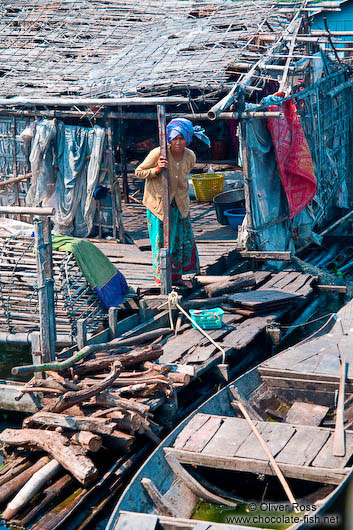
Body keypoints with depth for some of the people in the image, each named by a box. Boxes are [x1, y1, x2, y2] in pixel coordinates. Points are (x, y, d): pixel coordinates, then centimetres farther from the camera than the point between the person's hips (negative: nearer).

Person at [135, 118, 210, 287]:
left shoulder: (190, 156, -6)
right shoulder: (158, 153, -20)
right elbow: (138, 172, -10)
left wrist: (183, 195, 13)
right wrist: (156, 170, -26)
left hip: (180, 204, 5)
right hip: (159, 203, -5)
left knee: (184, 239, 12)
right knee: (162, 241, 0)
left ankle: (177, 276, 29)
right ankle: (161, 278, 16)